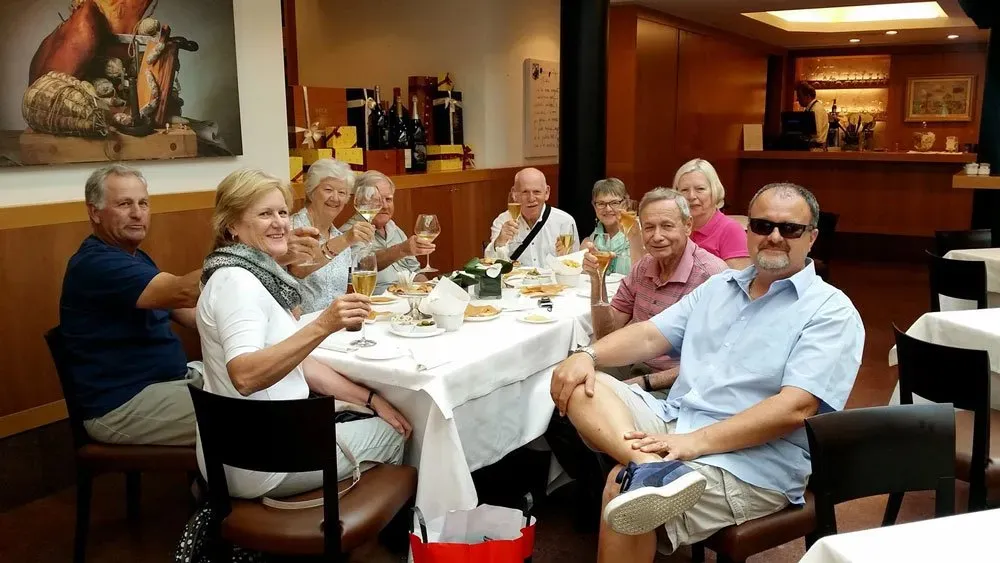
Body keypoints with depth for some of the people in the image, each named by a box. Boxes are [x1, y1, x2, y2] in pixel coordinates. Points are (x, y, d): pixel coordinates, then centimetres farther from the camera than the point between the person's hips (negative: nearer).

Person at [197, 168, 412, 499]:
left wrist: (370, 398, 4)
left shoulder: (260, 275, 8)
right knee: (392, 436, 9)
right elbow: (244, 377, -35)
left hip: (266, 437, 9)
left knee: (381, 423, 21)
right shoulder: (235, 281, -21)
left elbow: (298, 362, 10)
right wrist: (322, 326, -43)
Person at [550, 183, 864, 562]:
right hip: (671, 421, 8)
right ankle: (651, 466, -35)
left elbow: (794, 408, -17)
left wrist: (697, 442, -26)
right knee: (582, 385, -14)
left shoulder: (831, 312, -5)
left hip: (751, 463, -7)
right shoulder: (719, 286, 16)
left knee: (623, 493, -31)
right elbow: (651, 335, 12)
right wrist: (588, 355, -8)